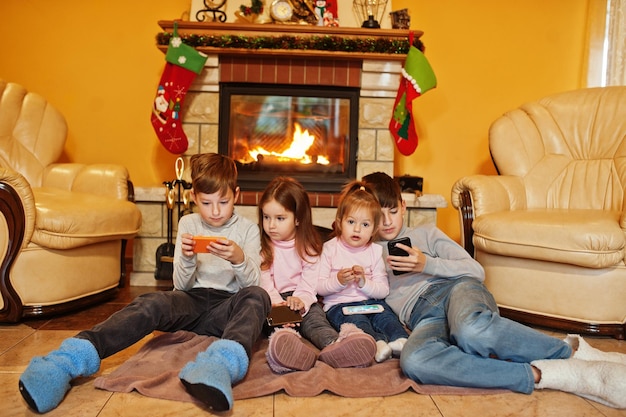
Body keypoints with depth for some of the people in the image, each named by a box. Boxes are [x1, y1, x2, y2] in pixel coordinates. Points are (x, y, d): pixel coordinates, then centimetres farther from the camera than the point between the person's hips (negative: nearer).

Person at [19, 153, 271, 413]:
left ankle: (222, 363, -64)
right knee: (152, 304, -33)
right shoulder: (188, 224, 10)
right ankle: (68, 361, -49)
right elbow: (181, 286, 7)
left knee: (257, 296, -35)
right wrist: (186, 259, -16)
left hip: (227, 308, -1)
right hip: (191, 304, 1)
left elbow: (252, 284, -1)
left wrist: (239, 259, -23)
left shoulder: (248, 229, 6)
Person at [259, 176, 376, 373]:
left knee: (315, 318, -30)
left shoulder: (307, 246, 10)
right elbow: (264, 282, -4)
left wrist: (300, 301, -23)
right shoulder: (262, 246, 9)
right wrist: (277, 304, -23)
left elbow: (309, 282, -2)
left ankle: (335, 344, -63)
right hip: (273, 301, 0)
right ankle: (286, 341, -67)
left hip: (303, 300, 0)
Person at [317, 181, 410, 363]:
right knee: (357, 321, -32)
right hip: (339, 305, -4)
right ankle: (378, 343, -54)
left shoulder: (375, 251, 7)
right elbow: (319, 287, -4)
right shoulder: (330, 249, 1)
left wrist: (364, 282, -16)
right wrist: (338, 281, -21)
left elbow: (383, 290, 1)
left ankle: (401, 340, -44)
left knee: (386, 316, -25)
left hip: (371, 302, 4)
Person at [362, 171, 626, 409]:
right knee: (413, 360, -40)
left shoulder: (425, 234, 23)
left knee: (471, 329, -41)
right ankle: (541, 375, -36)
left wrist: (427, 264, -2)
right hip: (422, 317, 0)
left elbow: (476, 270, 12)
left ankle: (574, 352, -22)